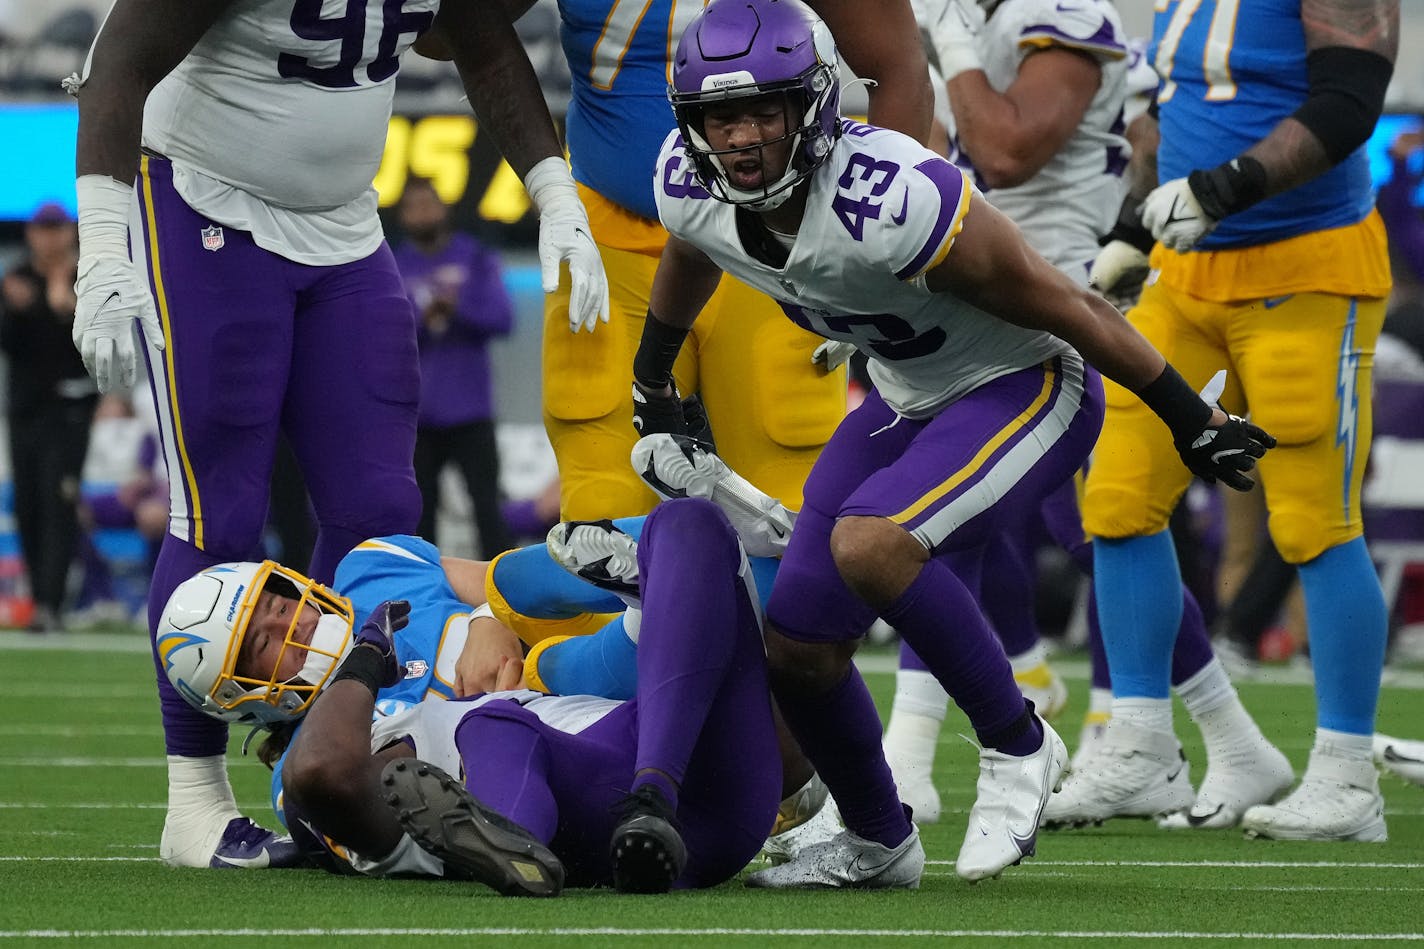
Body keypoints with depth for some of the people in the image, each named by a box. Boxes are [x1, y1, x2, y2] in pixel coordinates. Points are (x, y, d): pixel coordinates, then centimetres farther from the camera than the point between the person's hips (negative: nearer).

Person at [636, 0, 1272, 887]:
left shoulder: (892, 199, -35)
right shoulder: (692, 189, -15)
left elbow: (1065, 308, -24)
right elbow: (688, 258, 14)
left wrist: (1191, 419, -14)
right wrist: (653, 379, 30)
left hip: (1025, 390, -8)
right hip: (909, 400, 8)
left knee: (867, 546, -31)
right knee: (799, 640, 3)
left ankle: (1017, 745, -10)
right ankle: (879, 842, 28)